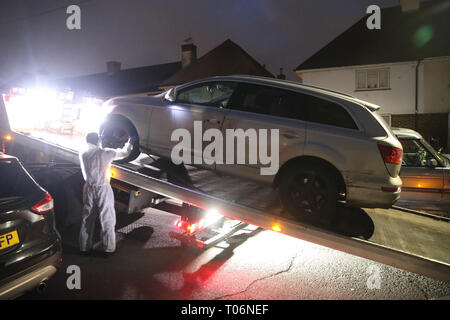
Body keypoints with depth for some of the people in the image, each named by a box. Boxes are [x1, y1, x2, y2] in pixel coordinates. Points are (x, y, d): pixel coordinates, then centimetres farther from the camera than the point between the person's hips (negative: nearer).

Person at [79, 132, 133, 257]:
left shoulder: (83, 154, 0)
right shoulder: (104, 153, -12)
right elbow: (124, 153, -1)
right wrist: (129, 143, 18)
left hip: (89, 189, 5)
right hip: (103, 189, -4)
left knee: (87, 219, 15)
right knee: (107, 220, 6)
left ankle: (85, 248, 24)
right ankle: (108, 249, 12)